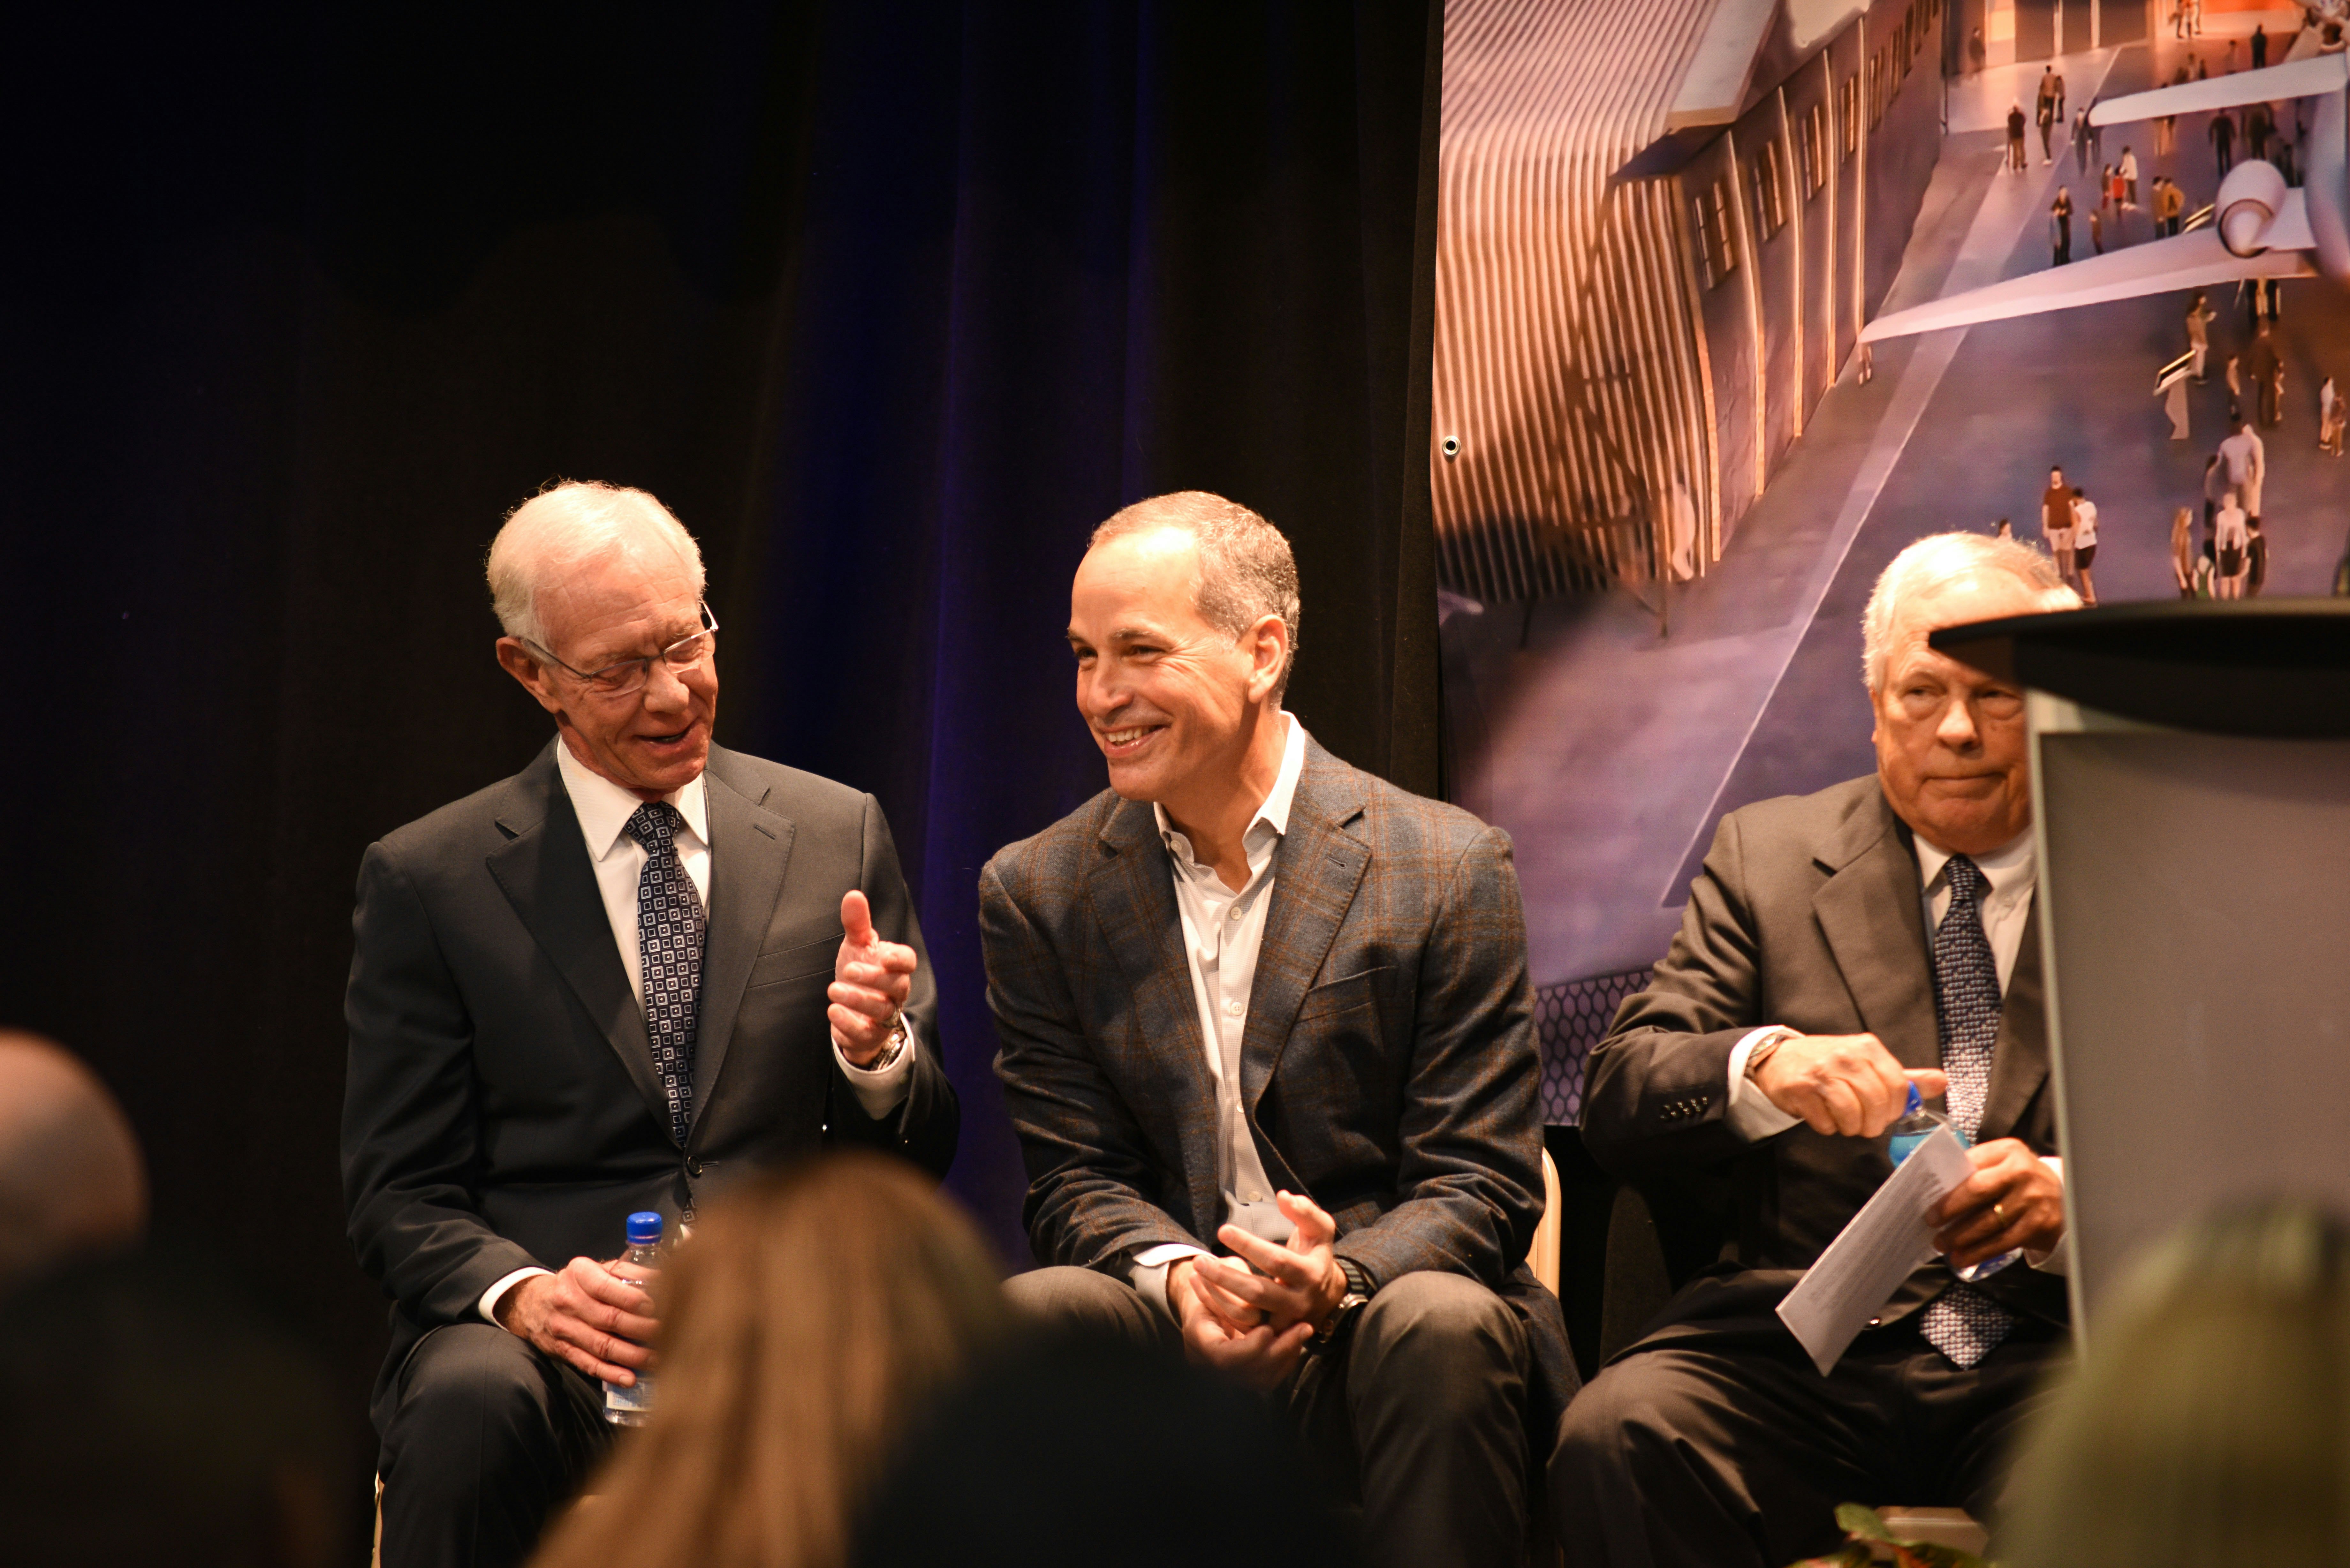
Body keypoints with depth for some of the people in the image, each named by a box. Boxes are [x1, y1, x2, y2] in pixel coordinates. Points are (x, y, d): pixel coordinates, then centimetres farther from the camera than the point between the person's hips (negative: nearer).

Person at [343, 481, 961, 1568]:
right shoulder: (426, 881, 5)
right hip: (547, 1333, -1)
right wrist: (521, 1291, -18)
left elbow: (921, 1156, 14)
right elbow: (399, 1195, 4)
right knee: (473, 1406, -36)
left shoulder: (838, 836, 11)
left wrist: (878, 1054, -10)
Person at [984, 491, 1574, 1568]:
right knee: (1026, 1318, -29)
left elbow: (1479, 1187, -4)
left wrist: (1339, 1280, -25)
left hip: (1369, 1331, -1)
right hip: (1167, 1345, 2)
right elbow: (1073, 1179, 5)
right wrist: (1176, 1278, -18)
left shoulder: (1449, 868, -1)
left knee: (1439, 1326, -35)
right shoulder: (1037, 893, 8)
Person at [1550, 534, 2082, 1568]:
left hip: (2060, 1351, -1)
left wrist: (2067, 1199, -17)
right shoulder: (1768, 855, 14)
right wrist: (1760, 1064, -18)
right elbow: (1616, 1103, 5)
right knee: (1617, 1434, -30)